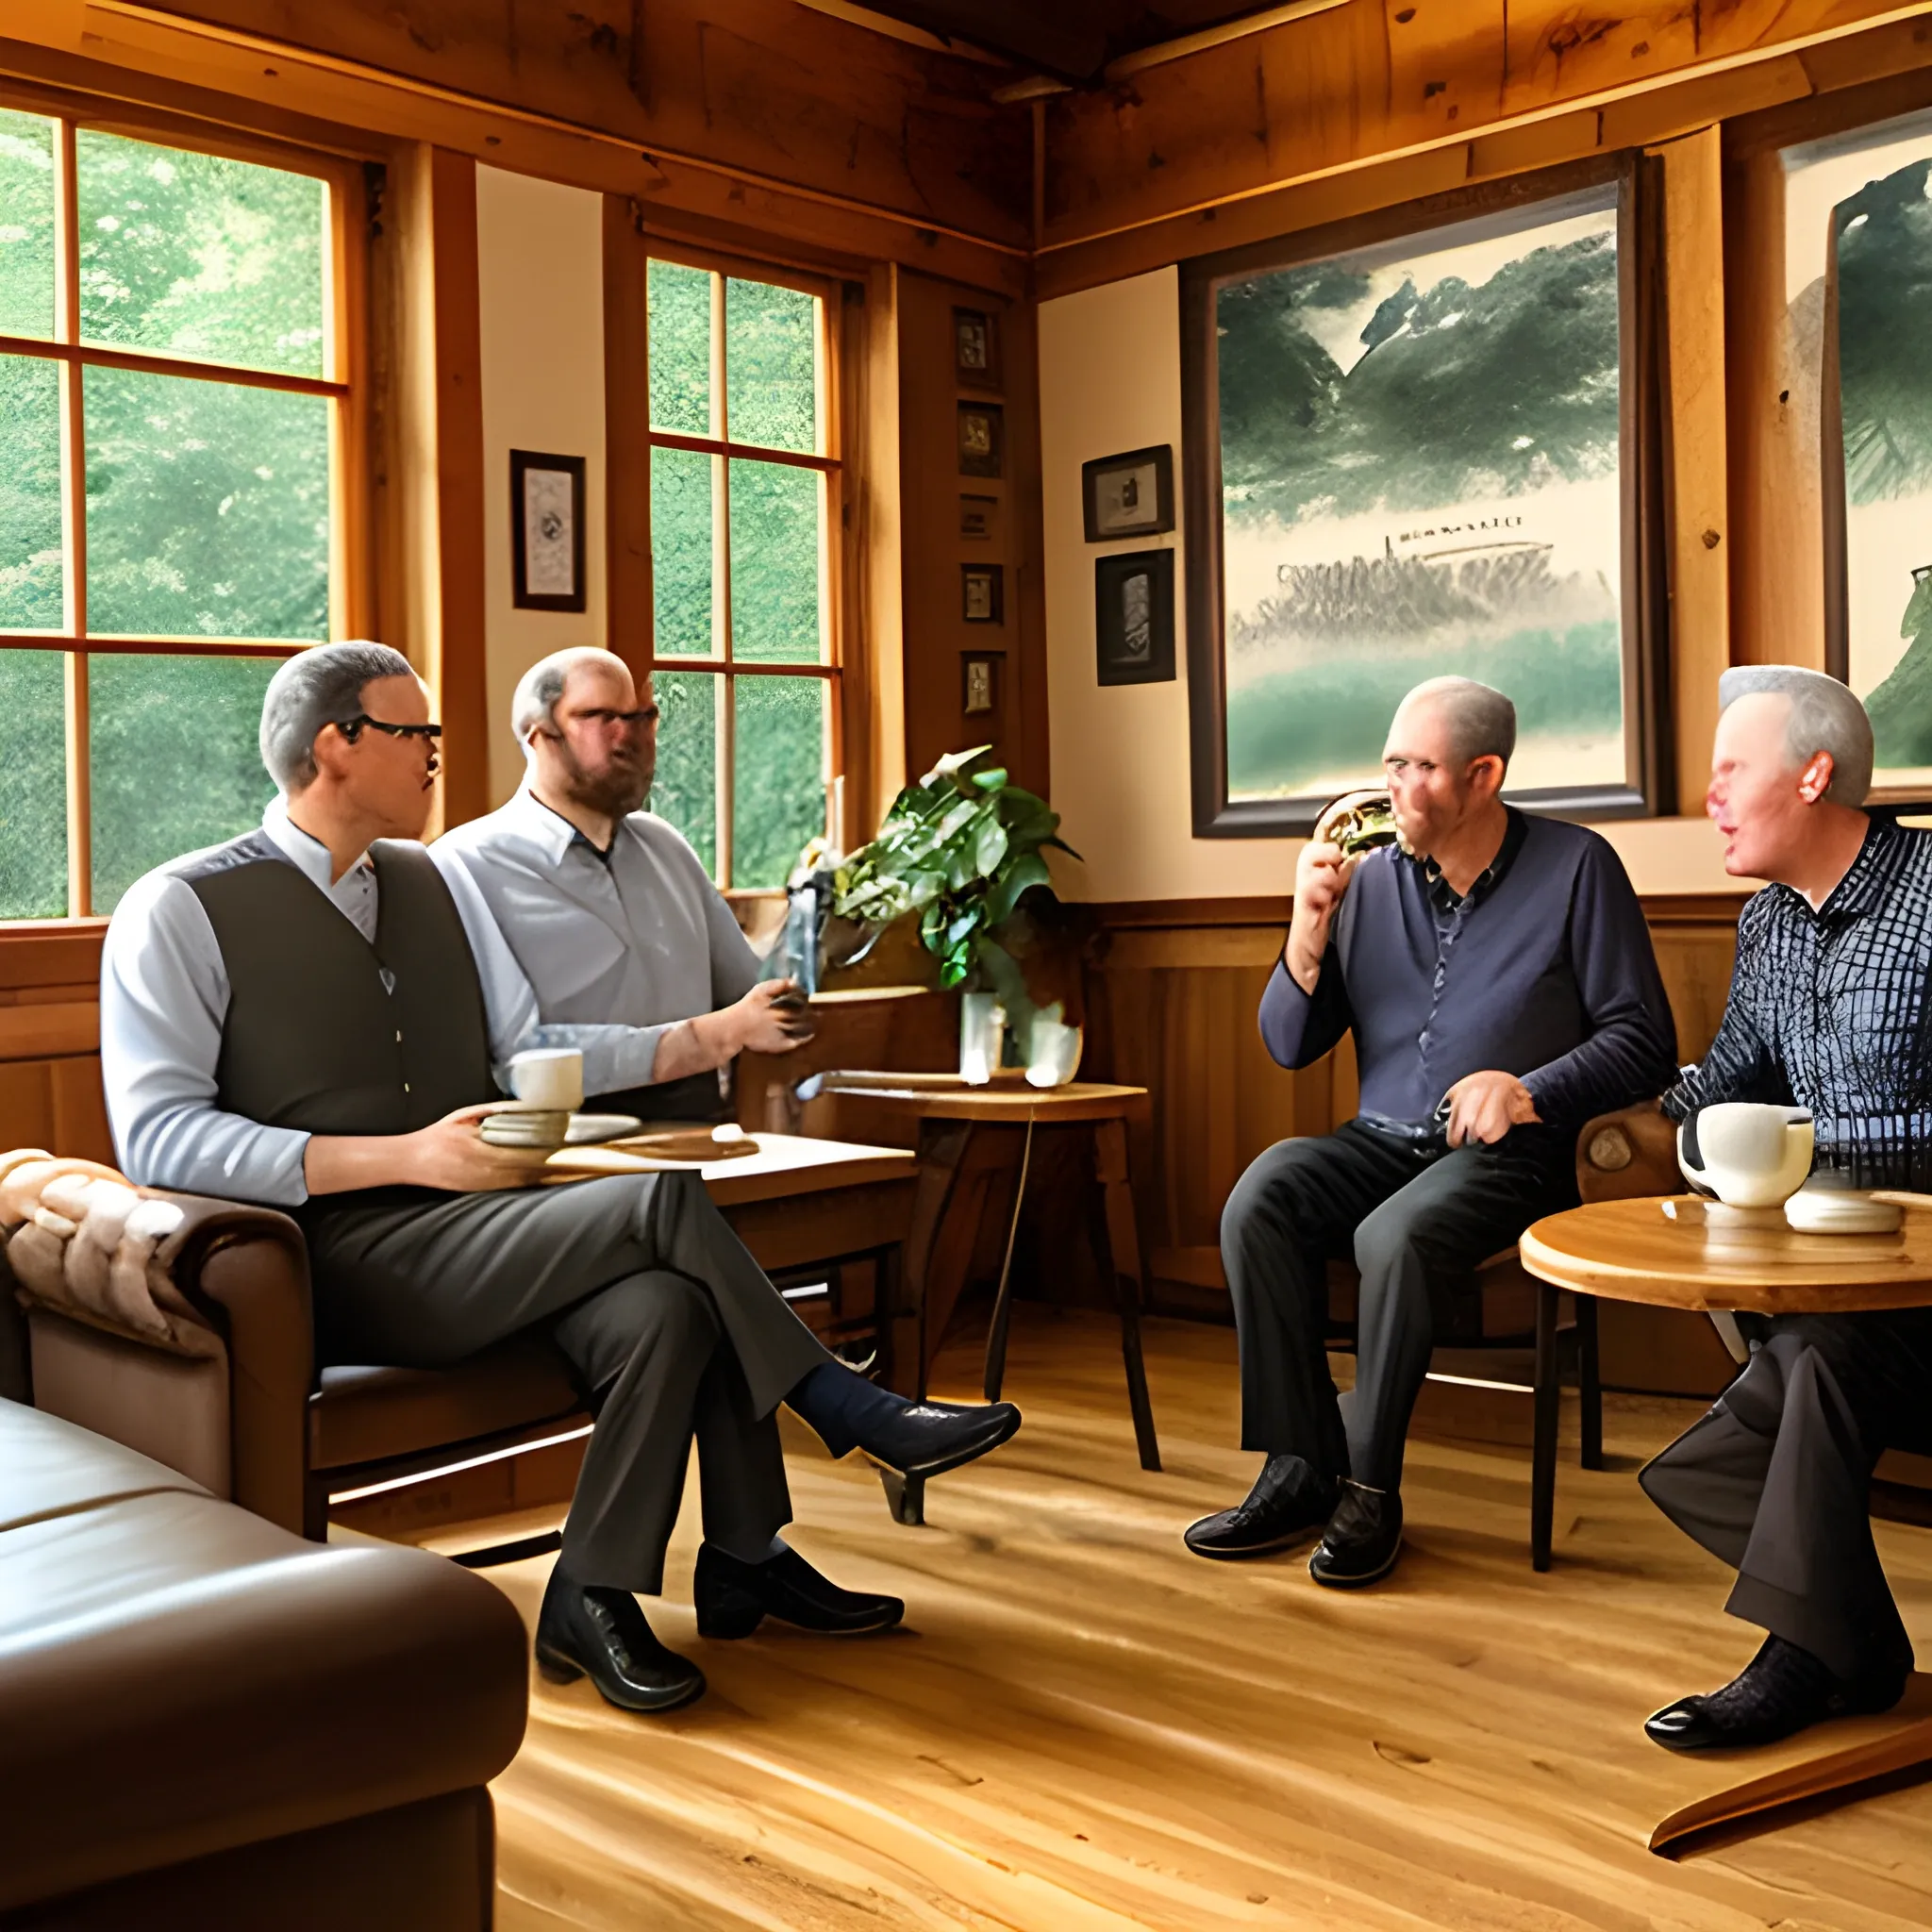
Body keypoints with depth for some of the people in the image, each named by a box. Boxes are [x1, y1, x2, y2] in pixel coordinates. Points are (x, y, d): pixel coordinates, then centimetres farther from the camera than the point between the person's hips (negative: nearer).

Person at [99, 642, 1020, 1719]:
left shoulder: (439, 887, 18)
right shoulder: (180, 915, -1)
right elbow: (157, 1137, -12)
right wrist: (404, 1156, -21)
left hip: (474, 1238, 6)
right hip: (336, 1261, -6)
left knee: (661, 1307, -26)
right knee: (660, 1203, -24)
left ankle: (595, 1598, -9)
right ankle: (858, 1415, -8)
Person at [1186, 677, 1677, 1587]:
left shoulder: (1575, 868, -1)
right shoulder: (1372, 879, 8)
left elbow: (1642, 1040, -2)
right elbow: (1290, 1045, 10)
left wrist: (1531, 1091, -19)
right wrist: (1309, 930, -7)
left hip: (1506, 1155, -4)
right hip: (1380, 1139, 4)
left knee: (1396, 1236, -34)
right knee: (1258, 1200, -25)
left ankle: (1370, 1488, -17)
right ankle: (1300, 1470, -17)